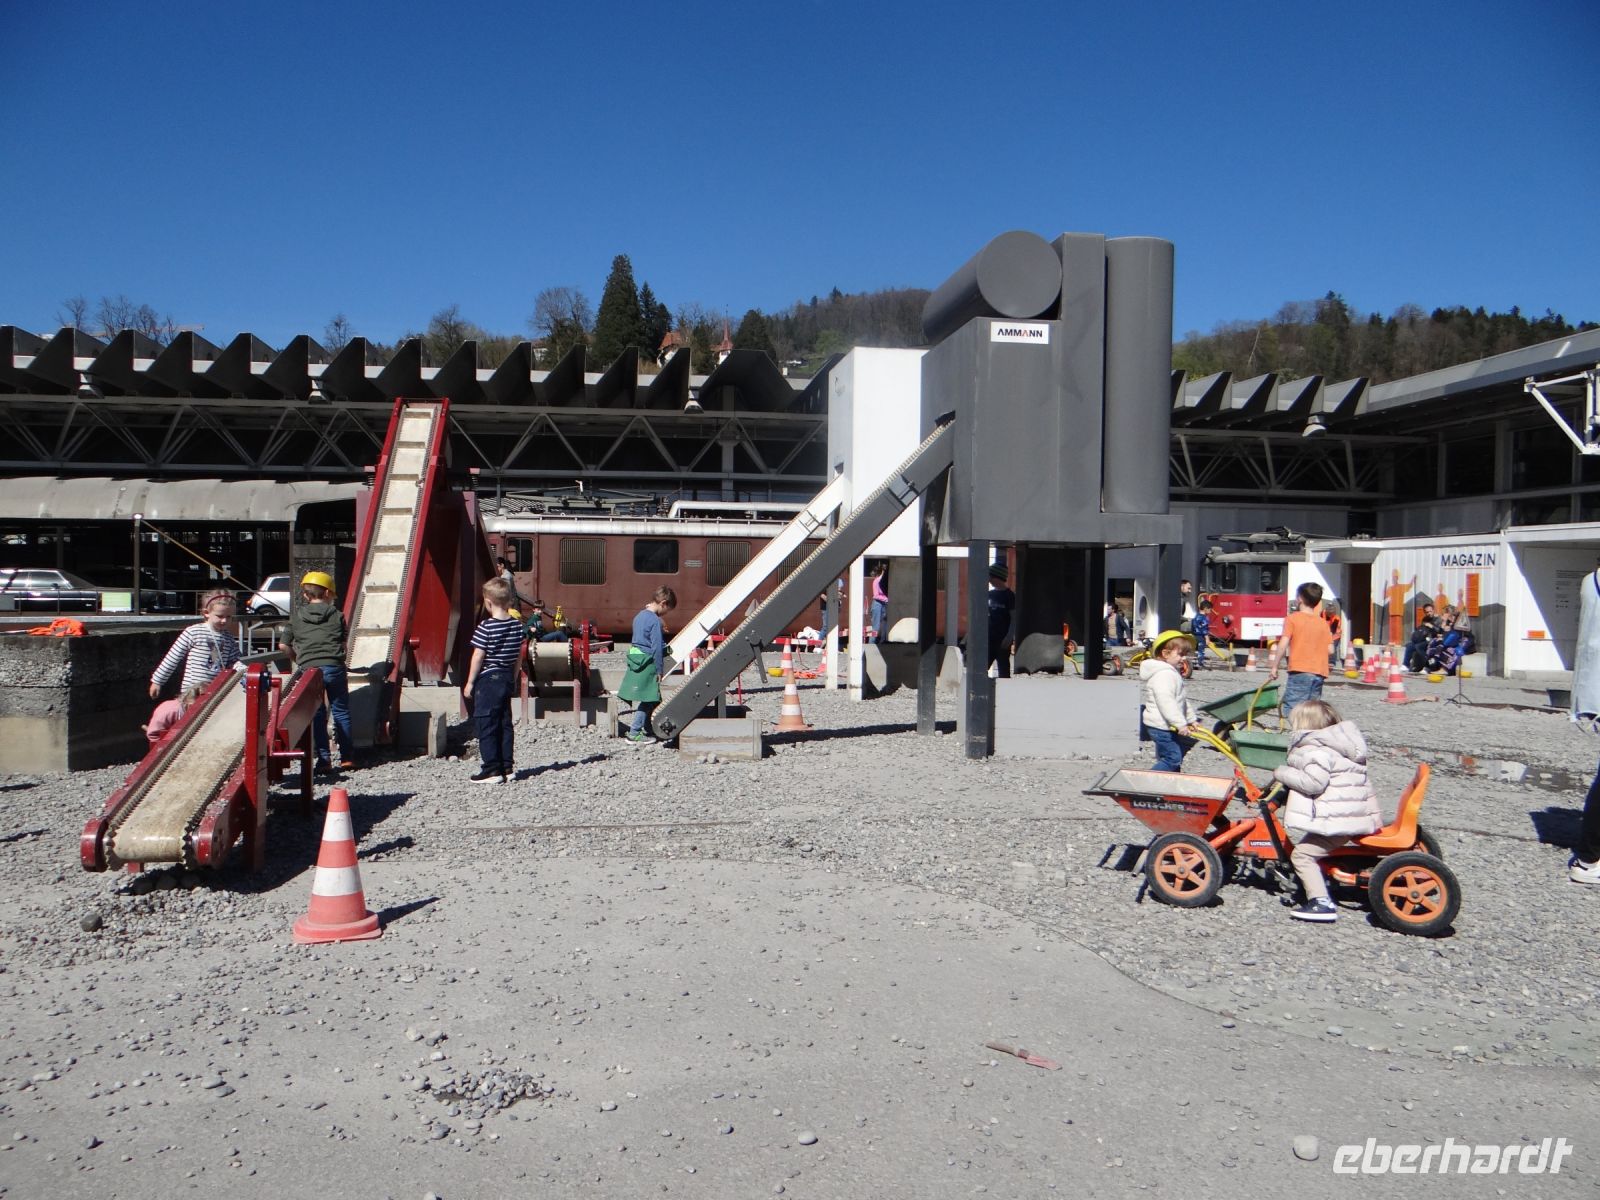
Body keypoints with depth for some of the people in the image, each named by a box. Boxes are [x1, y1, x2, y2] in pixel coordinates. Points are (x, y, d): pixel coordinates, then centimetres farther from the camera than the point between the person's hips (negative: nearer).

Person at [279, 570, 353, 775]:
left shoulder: (296, 615, 12)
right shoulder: (336, 615, 10)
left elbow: (284, 646, 12)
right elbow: (343, 644, 11)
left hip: (308, 669, 0)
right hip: (334, 667, 0)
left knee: (317, 715, 7)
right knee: (341, 712, 10)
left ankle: (323, 760, 3)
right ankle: (347, 758, 11)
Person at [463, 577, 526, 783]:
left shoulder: (486, 627, -16)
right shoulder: (517, 625, 3)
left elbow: (478, 657, -14)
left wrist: (470, 682, -6)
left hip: (488, 679, -6)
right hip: (507, 679, 7)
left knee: (486, 725, -1)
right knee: (505, 724, 11)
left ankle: (492, 770, -1)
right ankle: (506, 767, 14)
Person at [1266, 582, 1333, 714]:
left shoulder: (1293, 618, -3)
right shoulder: (1323, 622, 12)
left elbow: (1283, 644, -11)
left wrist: (1274, 666, -5)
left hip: (1299, 671, -6)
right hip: (1319, 673, 6)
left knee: (1292, 708, -8)